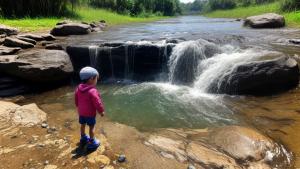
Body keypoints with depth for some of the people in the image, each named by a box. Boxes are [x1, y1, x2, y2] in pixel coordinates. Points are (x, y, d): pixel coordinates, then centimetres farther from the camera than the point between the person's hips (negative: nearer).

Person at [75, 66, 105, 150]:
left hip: (81, 112, 7)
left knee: (83, 125, 22)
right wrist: (101, 111, -10)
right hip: (90, 113, -7)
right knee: (92, 127, 6)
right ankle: (92, 142, 14)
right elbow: (97, 103, -23)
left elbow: (76, 100, 11)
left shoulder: (78, 88, -2)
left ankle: (83, 138, 42)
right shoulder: (92, 91, -27)